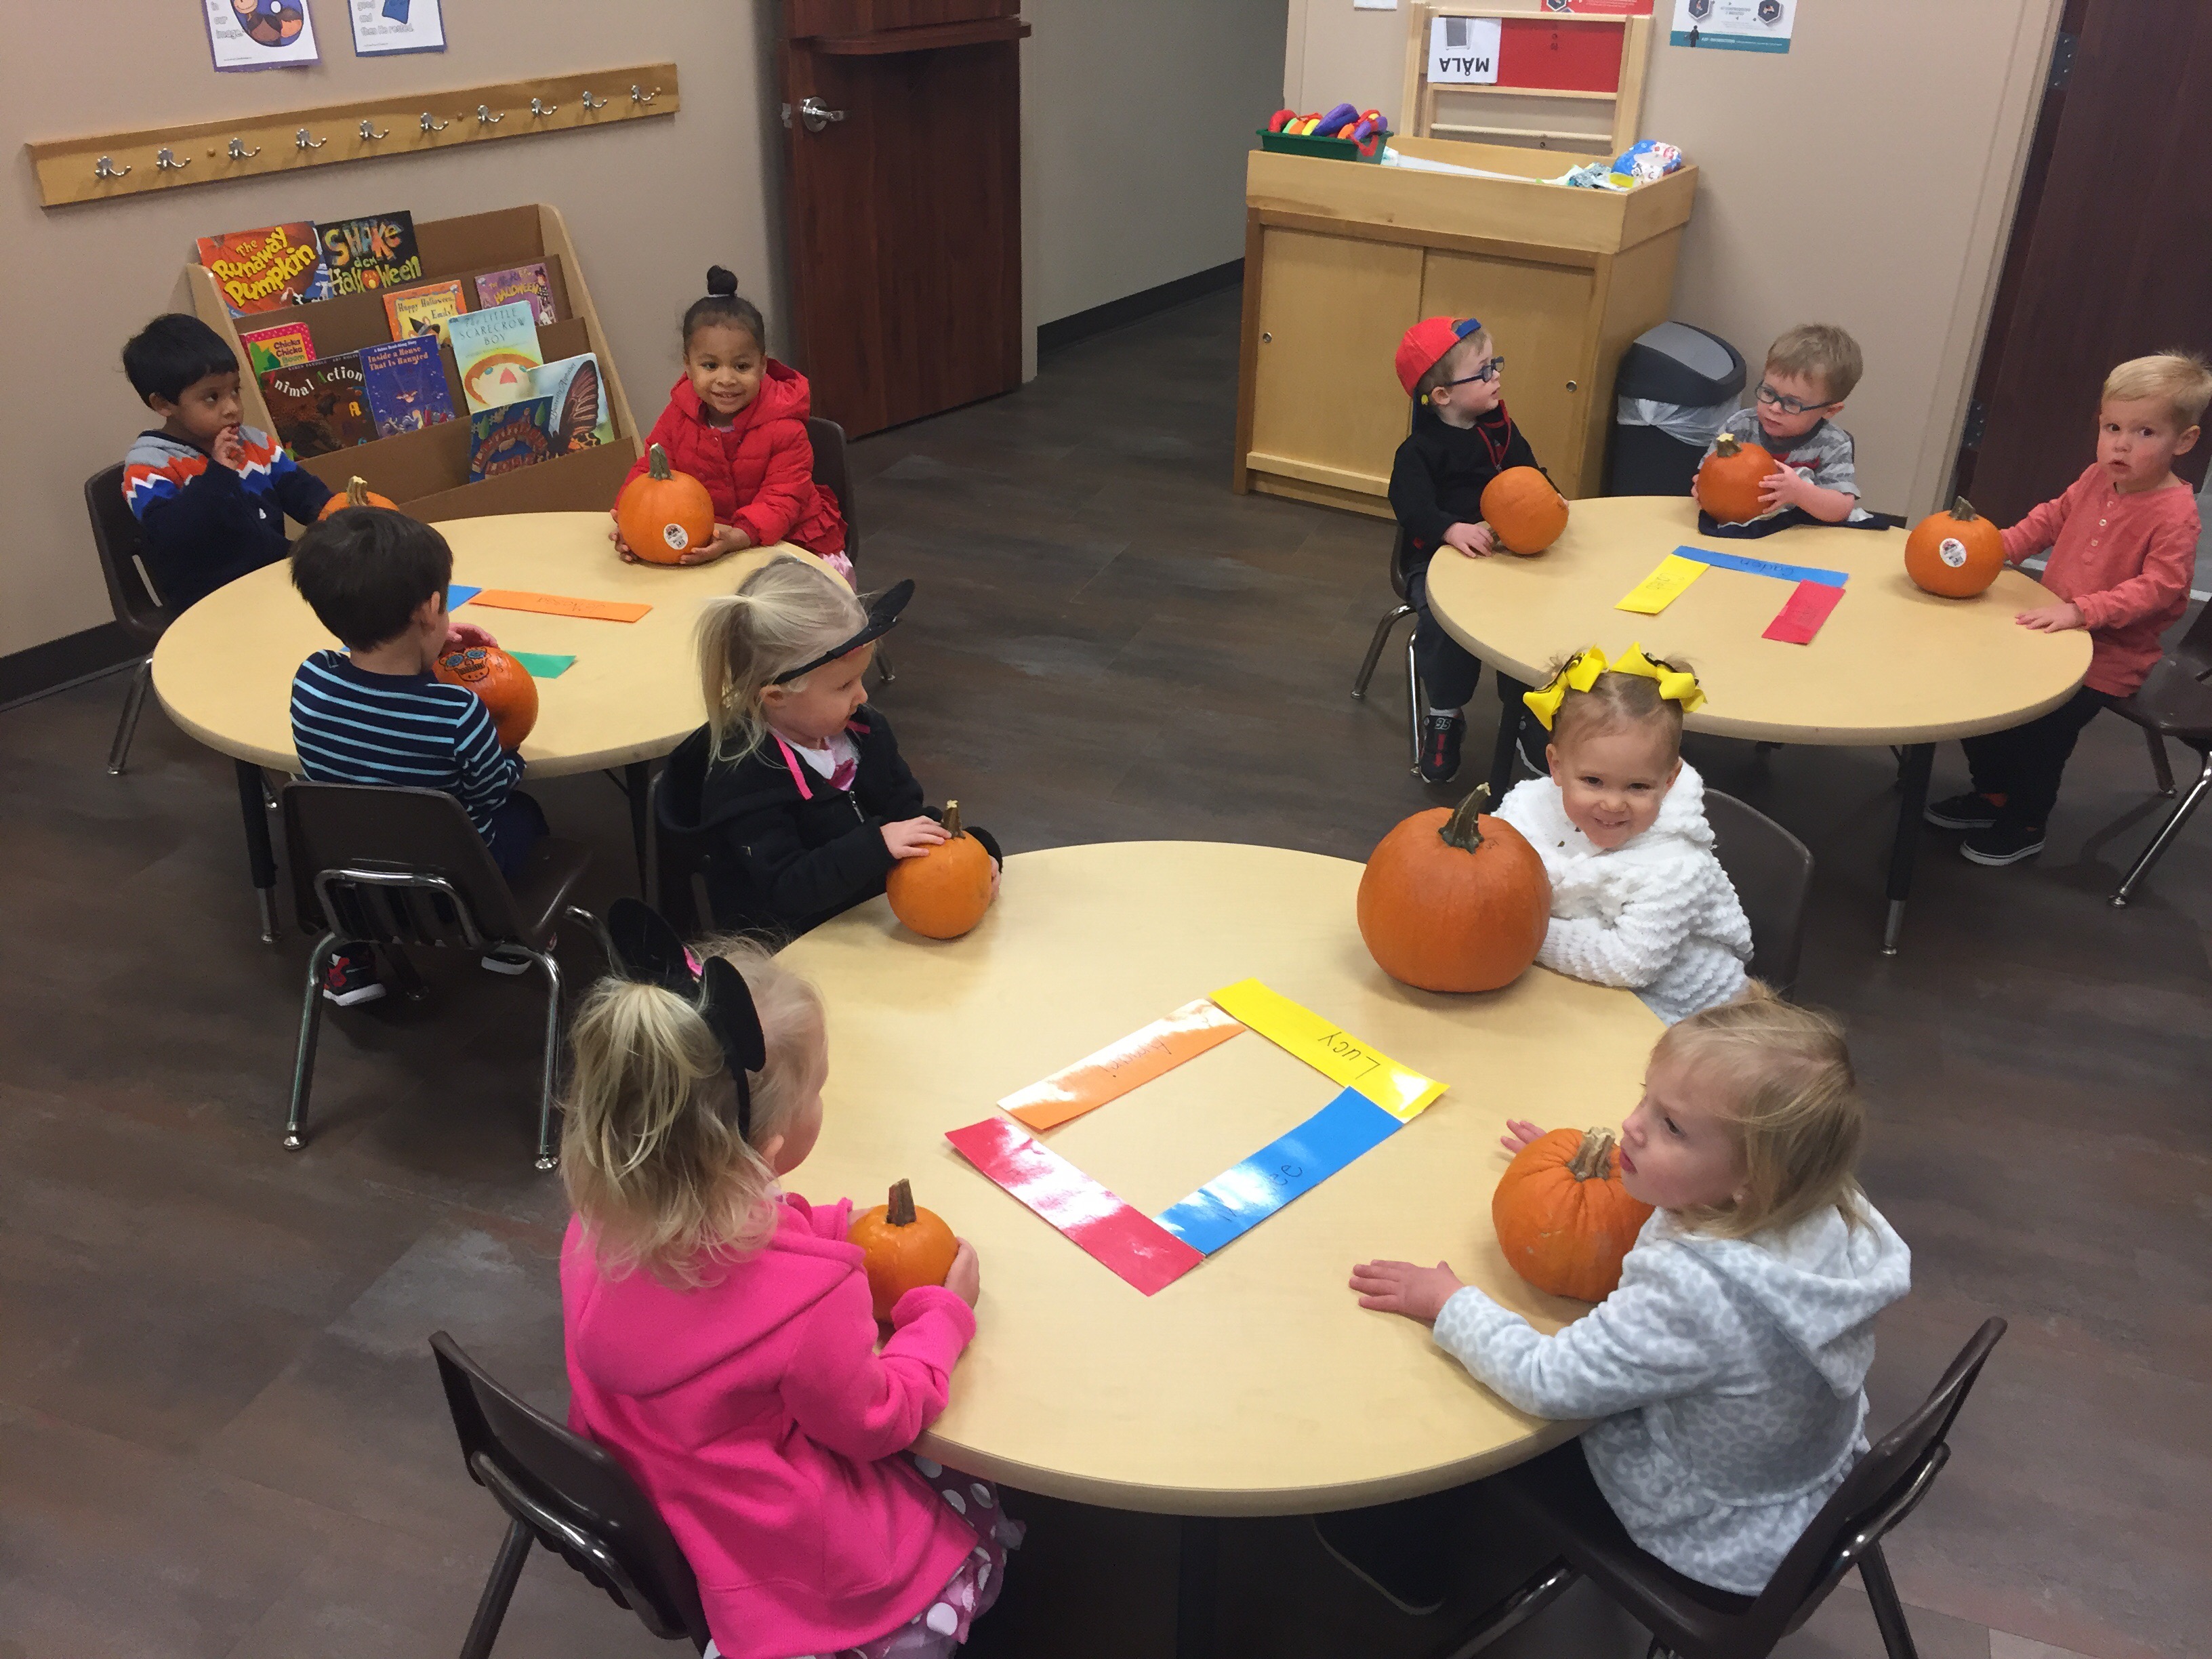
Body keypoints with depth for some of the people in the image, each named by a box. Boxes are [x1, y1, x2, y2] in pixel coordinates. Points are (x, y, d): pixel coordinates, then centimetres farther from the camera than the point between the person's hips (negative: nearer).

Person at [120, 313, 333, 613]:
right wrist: (218, 475, -22)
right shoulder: (149, 466, -6)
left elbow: (302, 489, 12)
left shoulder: (256, 443, 12)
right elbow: (165, 536, -21)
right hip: (211, 602, -7)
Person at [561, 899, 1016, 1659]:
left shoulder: (603, 1221, -19)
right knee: (987, 1517, 17)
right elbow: (875, 1422, -16)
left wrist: (835, 1225, 3)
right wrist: (945, 1313, -4)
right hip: (785, 1560, -6)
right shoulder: (811, 1297, -37)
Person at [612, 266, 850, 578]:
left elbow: (782, 501, -23)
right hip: (703, 544, 3)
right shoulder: (678, 417, -3)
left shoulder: (784, 429, -16)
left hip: (790, 539, -3)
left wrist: (737, 537, -43)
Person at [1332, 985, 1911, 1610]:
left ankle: (1407, 1573, 37)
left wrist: (1449, 1302, -19)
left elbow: (1548, 1382, -33)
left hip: (1716, 1543, -7)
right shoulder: (1825, 1211, -19)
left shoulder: (1697, 1296, -43)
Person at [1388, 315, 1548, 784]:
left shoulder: (1500, 430, 11)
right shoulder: (1419, 451, -8)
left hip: (1503, 548, 5)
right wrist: (1453, 529, -41)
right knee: (1446, 619, -32)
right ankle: (1444, 718, -7)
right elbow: (1414, 507, -22)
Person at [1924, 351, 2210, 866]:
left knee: (2041, 723, -14)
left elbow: (2158, 586, -27)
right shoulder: (2097, 478, 1)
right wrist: (2002, 544, -1)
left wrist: (2082, 611, -36)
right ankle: (1994, 793, 28)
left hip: (2111, 654, -7)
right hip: (2055, 629, 8)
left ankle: (2025, 824, 11)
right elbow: (2053, 517, 16)